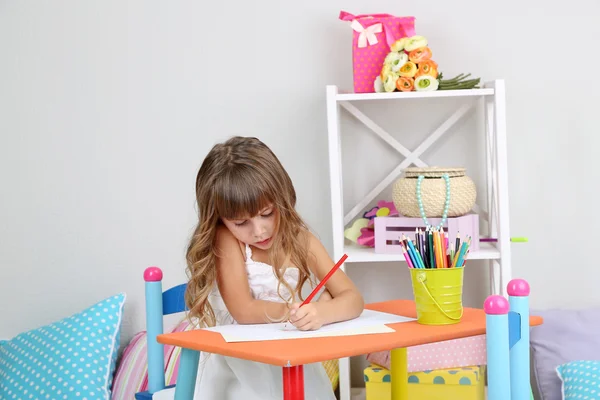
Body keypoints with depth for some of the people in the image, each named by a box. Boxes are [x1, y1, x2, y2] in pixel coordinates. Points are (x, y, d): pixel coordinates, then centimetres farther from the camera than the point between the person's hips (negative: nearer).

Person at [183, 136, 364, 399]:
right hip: (237, 365, -3)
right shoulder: (225, 238, -11)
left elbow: (353, 299, -9)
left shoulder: (301, 241, -4)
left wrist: (319, 314, -28)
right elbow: (243, 311, -17)